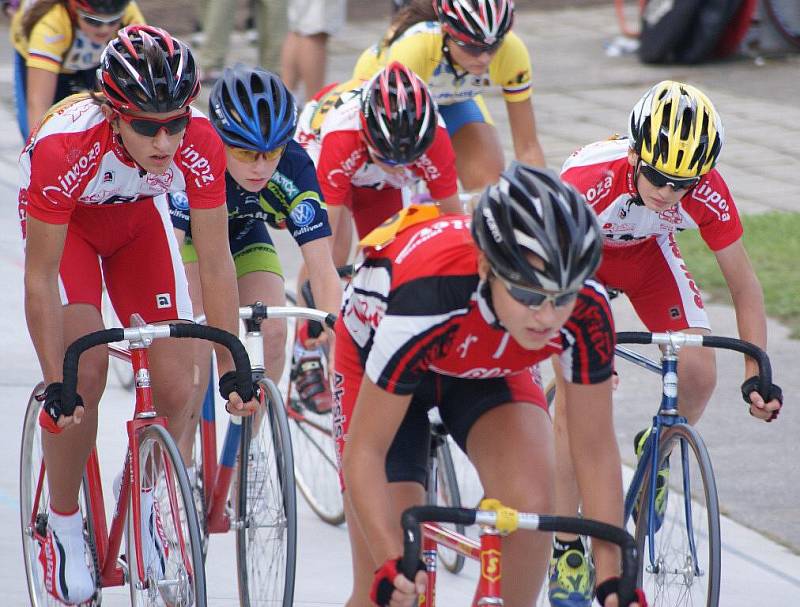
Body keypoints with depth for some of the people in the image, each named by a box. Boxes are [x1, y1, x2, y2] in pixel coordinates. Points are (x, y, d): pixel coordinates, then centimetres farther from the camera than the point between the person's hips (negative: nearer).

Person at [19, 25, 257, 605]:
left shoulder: (200, 145, -33)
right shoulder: (64, 148, -41)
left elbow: (216, 266, -22)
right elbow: (40, 280, -32)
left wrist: (231, 367, -22)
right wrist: (55, 383, -34)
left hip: (138, 219, 3)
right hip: (65, 224, -3)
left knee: (177, 389, -7)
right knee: (86, 371, -21)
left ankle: (142, 507, 20)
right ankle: (64, 529, -2)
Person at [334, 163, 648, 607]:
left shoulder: (586, 309, -34)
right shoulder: (427, 302, -44)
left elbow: (596, 449, -20)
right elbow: (364, 451, -35)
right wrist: (391, 563, -46)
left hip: (489, 367, 3)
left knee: (530, 504, -27)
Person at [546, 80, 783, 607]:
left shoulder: (707, 193, -31)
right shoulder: (590, 179, -41)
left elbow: (744, 285, -19)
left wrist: (757, 374, -25)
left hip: (647, 253, 3)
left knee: (699, 372, -16)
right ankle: (566, 549, -3)